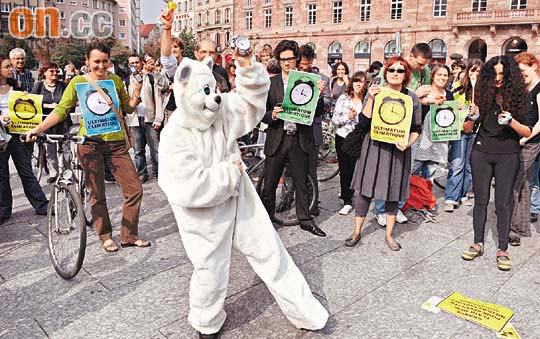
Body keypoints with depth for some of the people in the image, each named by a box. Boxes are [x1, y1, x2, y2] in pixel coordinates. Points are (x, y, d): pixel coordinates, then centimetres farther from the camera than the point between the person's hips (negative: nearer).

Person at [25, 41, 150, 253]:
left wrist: (137, 90, -3)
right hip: (90, 142, -3)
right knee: (97, 194, 5)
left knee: (134, 189, 0)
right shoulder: (79, 82, 0)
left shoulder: (116, 80, 8)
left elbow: (128, 108, 13)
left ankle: (129, 236, 14)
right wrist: (38, 128, -13)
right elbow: (61, 110, -2)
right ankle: (105, 237, 22)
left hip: (116, 142, 3)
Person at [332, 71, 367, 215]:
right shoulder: (343, 98, 2)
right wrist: (347, 117, -14)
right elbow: (334, 120, 0)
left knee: (354, 169, 5)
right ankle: (347, 202, 11)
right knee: (344, 170, 3)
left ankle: (346, 192, 32)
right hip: (342, 138, 1)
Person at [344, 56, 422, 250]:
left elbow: (417, 129, 7)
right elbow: (363, 121, -6)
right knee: (365, 190, 2)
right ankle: (357, 232, 17)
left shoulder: (412, 98, 4)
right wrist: (370, 100, -16)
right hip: (374, 147, -1)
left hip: (398, 150, 1)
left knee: (393, 192, 9)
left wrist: (408, 143, -11)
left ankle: (389, 234, 25)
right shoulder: (375, 92, 2)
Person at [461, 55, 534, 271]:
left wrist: (511, 121, -22)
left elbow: (527, 132, -4)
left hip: (508, 156, -1)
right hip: (481, 153, 1)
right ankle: (478, 244, 20)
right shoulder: (482, 94, 0)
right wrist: (471, 117, -17)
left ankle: (502, 250, 13)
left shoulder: (520, 96, -2)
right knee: (480, 199, 8)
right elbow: (468, 129, 4)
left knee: (503, 203, 2)